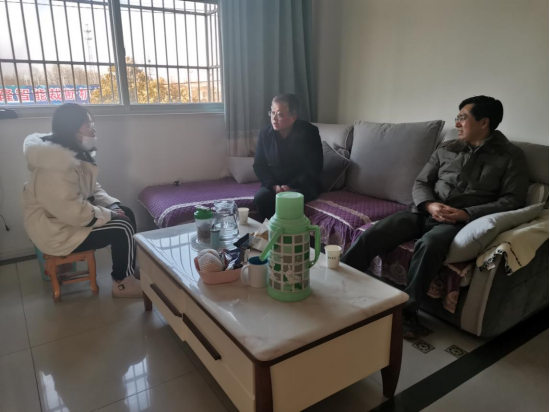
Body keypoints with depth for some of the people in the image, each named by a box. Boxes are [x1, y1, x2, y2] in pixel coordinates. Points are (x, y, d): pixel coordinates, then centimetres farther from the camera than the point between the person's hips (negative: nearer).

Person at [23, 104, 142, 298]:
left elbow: (92, 188, 12)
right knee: (123, 228, -16)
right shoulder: (55, 167, -29)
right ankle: (122, 283, 2)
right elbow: (74, 212, -31)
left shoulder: (75, 154, 3)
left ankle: (128, 270, 16)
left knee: (127, 214, 5)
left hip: (68, 214, 10)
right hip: (56, 230, -10)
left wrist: (112, 205, -3)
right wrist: (109, 215, -18)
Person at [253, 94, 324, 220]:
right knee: (260, 198, -26)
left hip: (304, 185, -3)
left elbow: (314, 169, -12)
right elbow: (259, 165, 3)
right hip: (275, 185, 3)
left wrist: (291, 186, -21)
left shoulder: (309, 132, -9)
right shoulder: (265, 134, 0)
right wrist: (274, 186, -14)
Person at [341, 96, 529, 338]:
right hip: (426, 212, 4)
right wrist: (430, 205, -11)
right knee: (374, 234, -21)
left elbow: (513, 200, -5)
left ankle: (407, 311, -25)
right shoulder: (446, 149, 16)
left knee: (429, 244, -38)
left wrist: (467, 214, -18)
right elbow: (420, 184, 12)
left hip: (462, 221, -3)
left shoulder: (511, 156, 5)